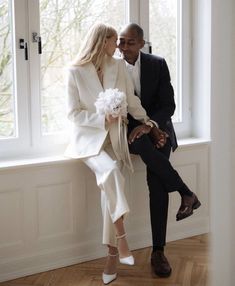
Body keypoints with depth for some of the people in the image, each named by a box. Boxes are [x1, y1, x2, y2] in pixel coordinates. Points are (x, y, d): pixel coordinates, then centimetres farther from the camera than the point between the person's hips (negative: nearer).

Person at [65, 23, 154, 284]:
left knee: (110, 186, -22)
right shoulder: (76, 72, -5)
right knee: (111, 172, -33)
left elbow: (131, 100, 14)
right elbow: (73, 113, -6)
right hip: (88, 137, -3)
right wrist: (102, 120, -17)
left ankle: (112, 253, -16)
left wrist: (147, 122, 13)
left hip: (113, 137, 3)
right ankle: (120, 239, -28)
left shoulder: (119, 66, 6)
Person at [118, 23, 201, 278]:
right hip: (129, 131, 0)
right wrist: (149, 130, -15)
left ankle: (158, 251, -14)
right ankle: (186, 193, -20)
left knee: (156, 181, -21)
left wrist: (149, 125, -23)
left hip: (157, 127, 1)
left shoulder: (157, 64, -1)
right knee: (143, 144, -37)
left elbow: (168, 105, -3)